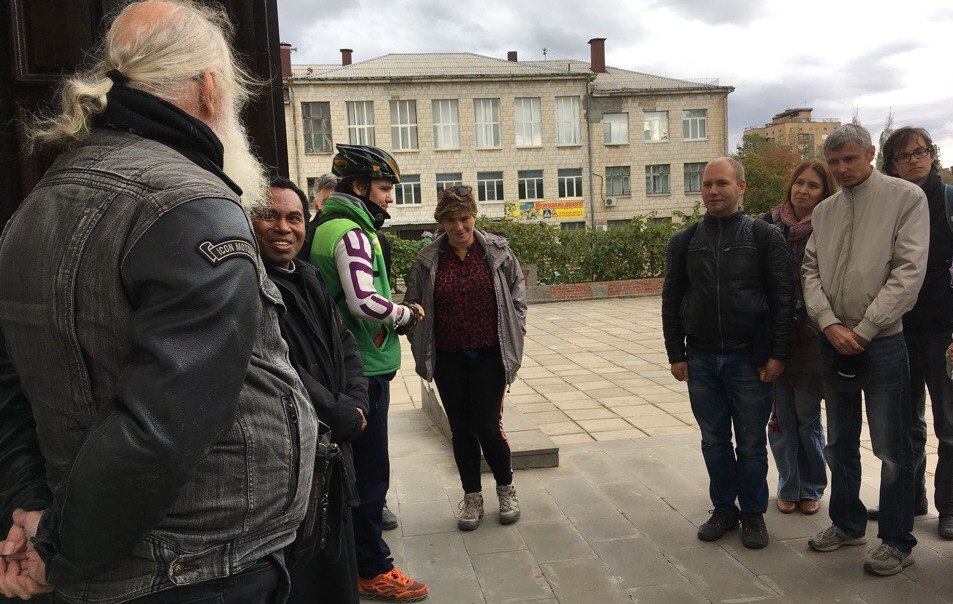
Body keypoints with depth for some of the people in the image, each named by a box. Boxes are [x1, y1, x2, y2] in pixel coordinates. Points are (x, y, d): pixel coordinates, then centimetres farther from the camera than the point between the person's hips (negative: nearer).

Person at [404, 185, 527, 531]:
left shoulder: (497, 251, -2)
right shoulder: (428, 261, -1)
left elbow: (517, 296, 5)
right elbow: (412, 307, 7)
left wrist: (513, 339, 0)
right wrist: (423, 351, 3)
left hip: (490, 356, -2)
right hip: (449, 360, 2)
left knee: (487, 426, -3)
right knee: (461, 429, 10)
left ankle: (506, 487, 24)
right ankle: (472, 497, 27)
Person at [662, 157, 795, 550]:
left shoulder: (764, 237, -1)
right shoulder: (684, 242, 6)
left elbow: (783, 299, -3)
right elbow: (671, 301, 8)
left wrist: (778, 354, -8)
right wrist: (675, 354, 3)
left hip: (749, 360, -2)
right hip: (701, 360, 3)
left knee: (751, 443, 7)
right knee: (714, 441, 12)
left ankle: (753, 513, 24)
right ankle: (724, 508, 27)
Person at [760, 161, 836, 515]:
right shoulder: (769, 224, 3)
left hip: (810, 338, -2)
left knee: (808, 417, 6)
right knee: (781, 416, 8)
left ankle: (812, 488, 25)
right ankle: (788, 488, 24)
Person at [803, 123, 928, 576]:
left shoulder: (905, 197, -5)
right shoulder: (823, 211, 10)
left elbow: (909, 271, -13)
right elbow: (811, 271, 6)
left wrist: (863, 330, -15)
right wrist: (829, 323, -9)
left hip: (882, 343, -5)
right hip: (833, 343, 6)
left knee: (892, 450, 2)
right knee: (840, 443, 17)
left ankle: (897, 541, 18)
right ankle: (847, 524, 33)